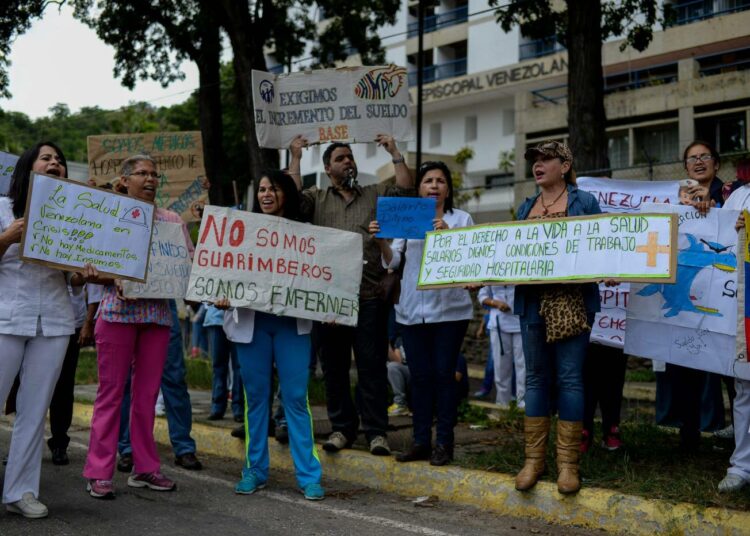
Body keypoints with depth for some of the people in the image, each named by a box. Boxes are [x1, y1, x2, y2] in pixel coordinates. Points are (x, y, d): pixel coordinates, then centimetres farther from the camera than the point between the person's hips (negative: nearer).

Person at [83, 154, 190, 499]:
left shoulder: (172, 220, 14)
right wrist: (114, 282, -17)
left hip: (158, 314, 3)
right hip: (118, 311, -3)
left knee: (147, 393, 7)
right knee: (111, 392, -2)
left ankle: (145, 467, 15)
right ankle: (99, 471, 3)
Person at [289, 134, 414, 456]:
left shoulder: (375, 195, 16)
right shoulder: (316, 199, 14)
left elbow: (405, 190, 3)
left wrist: (394, 153, 0)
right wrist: (296, 158, -4)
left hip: (369, 296, -1)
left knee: (372, 366, -1)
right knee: (334, 366, 7)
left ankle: (376, 431, 5)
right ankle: (342, 428, 18)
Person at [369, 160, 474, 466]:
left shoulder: (461, 219, 4)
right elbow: (392, 262, 8)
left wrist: (447, 234, -22)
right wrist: (381, 241, -10)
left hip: (450, 308, -2)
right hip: (414, 309, 3)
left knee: (444, 373, -1)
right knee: (419, 375, 6)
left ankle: (444, 442, 7)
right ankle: (421, 441, 14)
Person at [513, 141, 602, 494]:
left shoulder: (584, 202, 4)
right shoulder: (525, 208, 17)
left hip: (572, 301, -4)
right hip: (532, 300, 4)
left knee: (569, 376, -3)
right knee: (536, 376, 7)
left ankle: (568, 463, 3)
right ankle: (533, 459, 13)